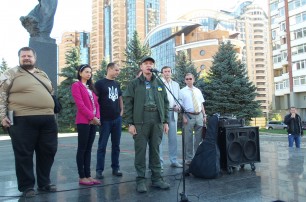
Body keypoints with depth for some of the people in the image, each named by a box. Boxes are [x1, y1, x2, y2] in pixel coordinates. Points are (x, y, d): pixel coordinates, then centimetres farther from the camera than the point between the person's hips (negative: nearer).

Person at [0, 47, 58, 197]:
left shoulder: (43, 75, 19)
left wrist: (52, 113, 18)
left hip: (47, 119, 5)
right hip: (23, 120, -5)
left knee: (47, 152, 9)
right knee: (24, 154, 2)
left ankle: (44, 183, 24)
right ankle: (26, 186, 17)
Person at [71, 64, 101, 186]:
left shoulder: (90, 87, 21)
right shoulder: (76, 85, -2)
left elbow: (96, 103, 14)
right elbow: (80, 104, -12)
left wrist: (97, 117, -2)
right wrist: (92, 117, -13)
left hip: (94, 121, 7)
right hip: (83, 121, -7)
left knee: (88, 149, 9)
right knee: (82, 149, -1)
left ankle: (88, 176, 13)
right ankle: (82, 177, 5)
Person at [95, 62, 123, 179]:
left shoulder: (117, 84, 13)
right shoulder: (100, 83, -5)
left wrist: (121, 111, 11)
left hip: (117, 119, 5)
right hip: (105, 120, -5)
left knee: (116, 145, 9)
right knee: (102, 146, 1)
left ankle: (115, 168, 19)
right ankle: (99, 170, 9)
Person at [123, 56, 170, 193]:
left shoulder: (159, 84, 13)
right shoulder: (134, 84, 3)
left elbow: (165, 103, 14)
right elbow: (128, 104, -1)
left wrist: (165, 121, 8)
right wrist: (130, 123, -8)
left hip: (157, 122, 3)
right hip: (140, 122, -3)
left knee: (155, 150, 9)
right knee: (140, 150, 2)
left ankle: (157, 178, 19)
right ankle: (140, 179, 12)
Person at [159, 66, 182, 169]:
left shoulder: (176, 84, 19)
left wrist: (177, 106, 0)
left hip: (173, 113, 5)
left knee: (173, 138, 8)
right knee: (160, 138, -3)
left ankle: (174, 160, 16)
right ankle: (159, 162, 2)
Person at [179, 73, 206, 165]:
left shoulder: (198, 91, 13)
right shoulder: (182, 91, 0)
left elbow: (202, 104, 14)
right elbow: (180, 106, -5)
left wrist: (204, 115, 7)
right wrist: (183, 117, -13)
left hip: (199, 115, 4)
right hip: (189, 116, -4)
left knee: (199, 138, 10)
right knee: (188, 139, 1)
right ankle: (189, 159, 12)